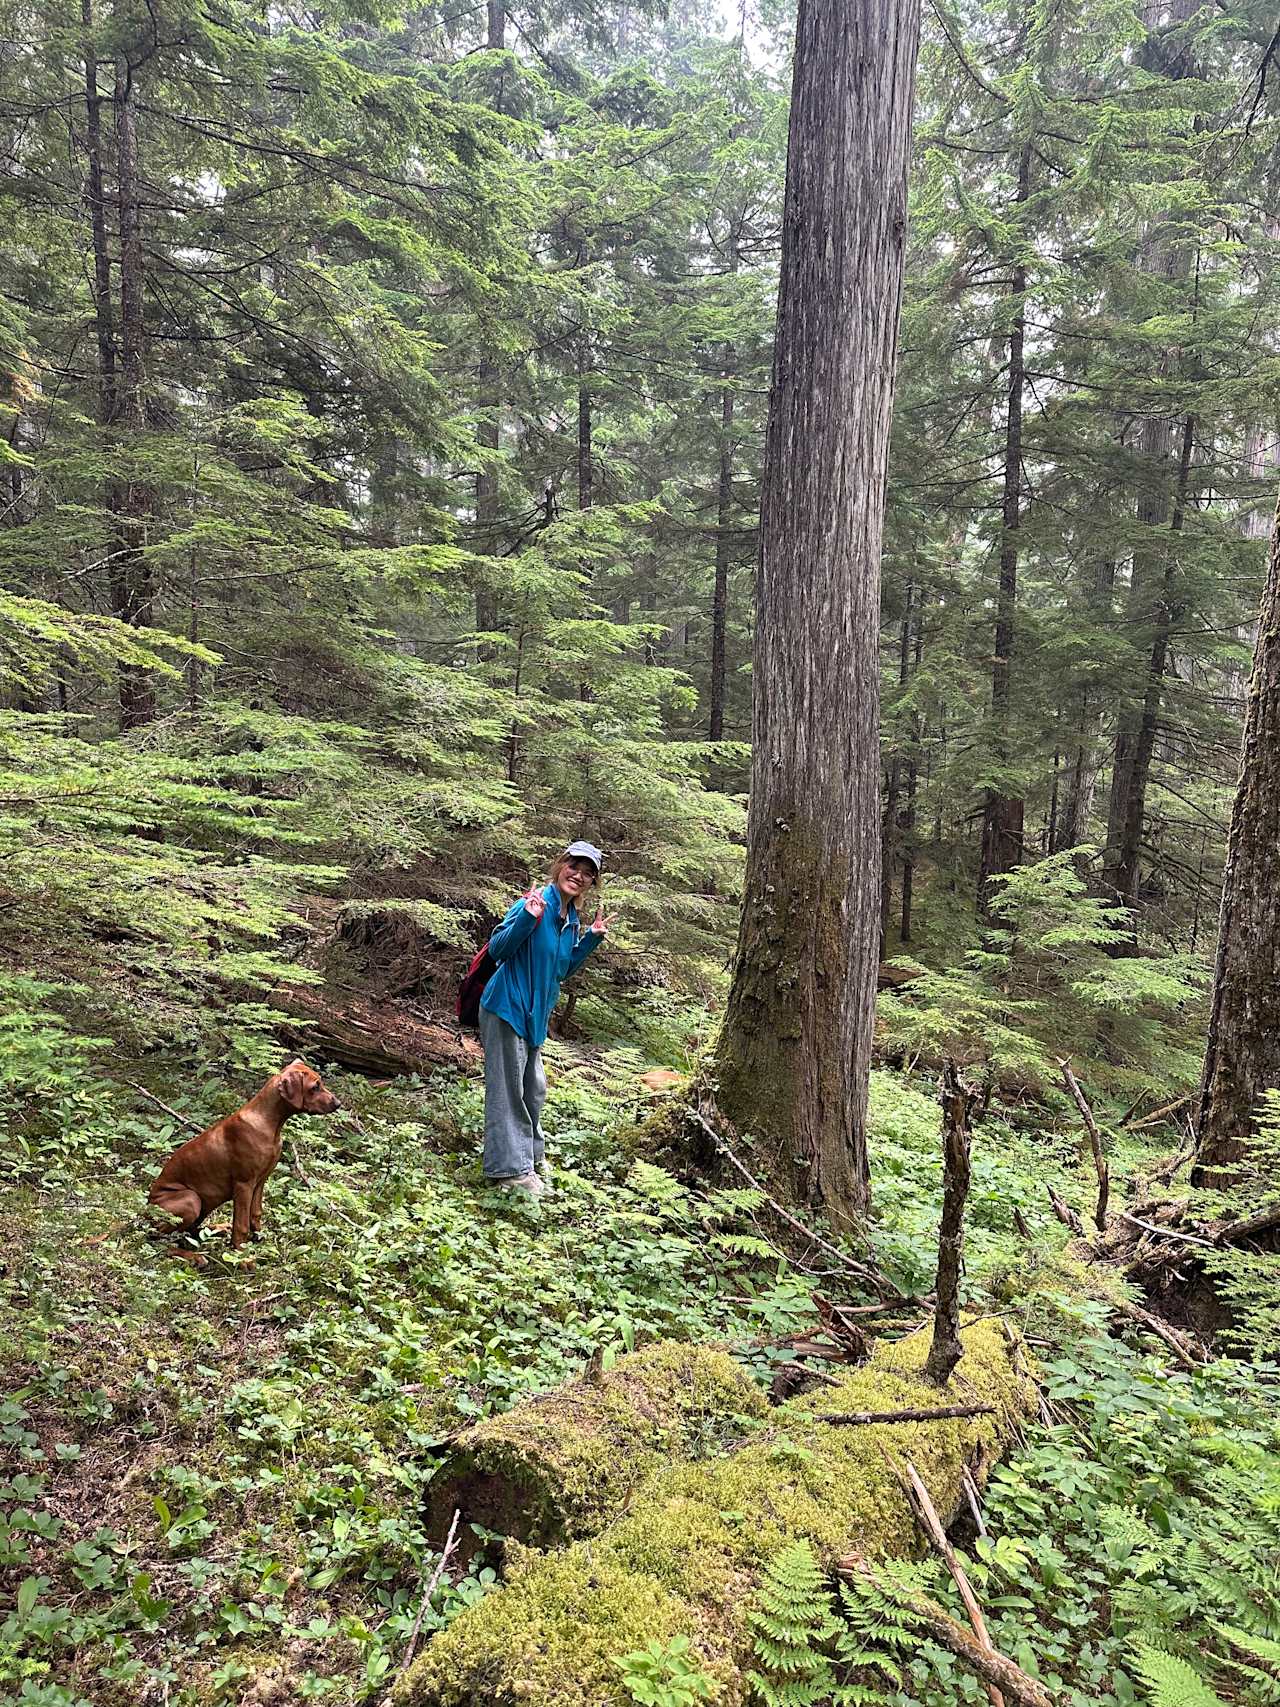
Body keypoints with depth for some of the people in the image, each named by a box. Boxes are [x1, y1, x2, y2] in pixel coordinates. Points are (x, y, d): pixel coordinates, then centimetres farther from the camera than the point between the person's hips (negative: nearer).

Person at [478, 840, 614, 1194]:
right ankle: (510, 1168, 7)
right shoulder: (536, 902, -18)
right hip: (507, 1008, -9)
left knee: (533, 1088, 19)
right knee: (508, 1088, -2)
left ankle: (529, 1152, 36)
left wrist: (591, 939, 5)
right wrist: (528, 918, -33)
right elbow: (497, 949, -19)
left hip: (534, 1015, 9)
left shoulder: (571, 920, 7)